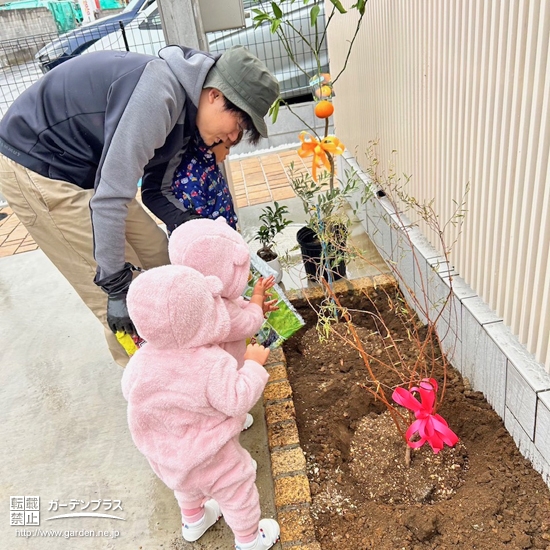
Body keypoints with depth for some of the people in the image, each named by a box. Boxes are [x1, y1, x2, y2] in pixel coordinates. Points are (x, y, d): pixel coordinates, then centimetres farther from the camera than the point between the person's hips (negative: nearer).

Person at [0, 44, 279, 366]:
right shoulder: (157, 94, -29)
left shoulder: (182, 112, 3)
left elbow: (156, 192, 8)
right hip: (33, 168, -9)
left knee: (155, 249, 11)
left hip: (82, 166, 9)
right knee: (128, 295, -7)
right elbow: (109, 197, -32)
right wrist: (117, 288, -27)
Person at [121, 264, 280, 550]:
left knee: (187, 485, 37)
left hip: (164, 452, 6)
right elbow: (237, 402, -30)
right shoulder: (211, 364, -38)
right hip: (208, 457, -6)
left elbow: (129, 391, -3)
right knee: (237, 493, 22)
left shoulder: (142, 360, -20)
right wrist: (253, 364, -20)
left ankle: (193, 521, 63)